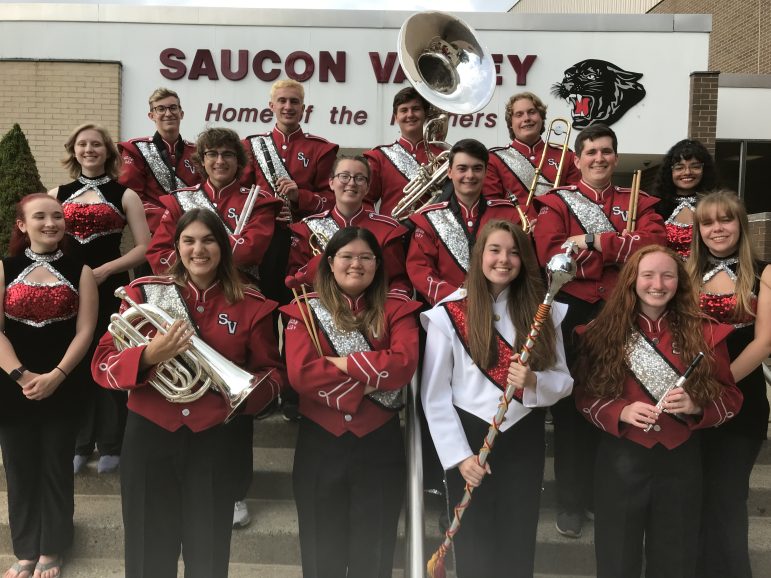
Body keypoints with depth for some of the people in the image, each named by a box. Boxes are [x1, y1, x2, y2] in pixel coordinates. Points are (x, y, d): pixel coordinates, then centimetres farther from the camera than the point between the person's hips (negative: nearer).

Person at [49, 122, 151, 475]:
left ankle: (111, 445, 15)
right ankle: (78, 443, 20)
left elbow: (144, 247, -4)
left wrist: (104, 270, -15)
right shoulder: (56, 195, 11)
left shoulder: (124, 196, 2)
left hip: (110, 290, -3)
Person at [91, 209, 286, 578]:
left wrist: (241, 388, -15)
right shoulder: (145, 293, -1)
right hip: (150, 435, 1)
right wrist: (148, 356, -23)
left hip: (215, 439, 0)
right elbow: (102, 365, -3)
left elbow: (273, 372, 6)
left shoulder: (250, 305, -1)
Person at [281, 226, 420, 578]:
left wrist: (344, 362, -17)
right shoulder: (304, 310, -1)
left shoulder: (396, 309, 1)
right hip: (319, 442, 0)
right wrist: (371, 379, -17)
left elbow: (404, 364, -15)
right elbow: (300, 374, -15)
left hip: (379, 442, 0)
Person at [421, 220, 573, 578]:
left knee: (518, 546, 10)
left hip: (525, 439, 2)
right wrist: (459, 455, -12)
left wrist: (534, 382, -19)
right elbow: (434, 395, -7)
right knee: (473, 547, 10)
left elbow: (564, 381, 2)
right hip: (470, 436, -2)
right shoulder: (449, 314, -7)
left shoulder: (543, 311, 2)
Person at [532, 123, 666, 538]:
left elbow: (654, 242, -10)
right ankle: (571, 500, 16)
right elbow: (551, 253, -15)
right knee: (570, 408, 4)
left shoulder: (639, 202, 11)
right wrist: (622, 253, -13)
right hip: (571, 316, -2)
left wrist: (594, 242, -18)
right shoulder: (556, 202, 3)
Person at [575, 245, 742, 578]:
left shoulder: (703, 333, -1)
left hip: (681, 459, 1)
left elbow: (730, 397, 2)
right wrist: (621, 412, -19)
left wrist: (696, 407, -18)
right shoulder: (604, 333, -4)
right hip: (620, 459, -1)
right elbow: (585, 397, -1)